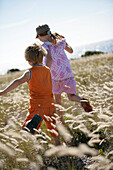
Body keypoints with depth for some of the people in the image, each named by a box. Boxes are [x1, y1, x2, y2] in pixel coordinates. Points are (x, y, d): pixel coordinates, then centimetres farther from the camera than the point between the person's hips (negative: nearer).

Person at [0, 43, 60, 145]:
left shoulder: (30, 73, -8)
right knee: (52, 126, 22)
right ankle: (58, 145, 32)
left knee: (28, 129, -1)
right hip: (50, 103, 5)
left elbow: (18, 82, -20)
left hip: (37, 106, -5)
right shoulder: (47, 70, 6)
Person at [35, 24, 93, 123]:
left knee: (57, 97, 19)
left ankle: (61, 119, 29)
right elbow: (70, 50, 19)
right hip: (68, 73, 3)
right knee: (71, 96, 10)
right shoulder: (60, 41, 2)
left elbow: (49, 59, -31)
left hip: (56, 76, -3)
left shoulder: (45, 46, -13)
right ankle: (82, 100, -23)